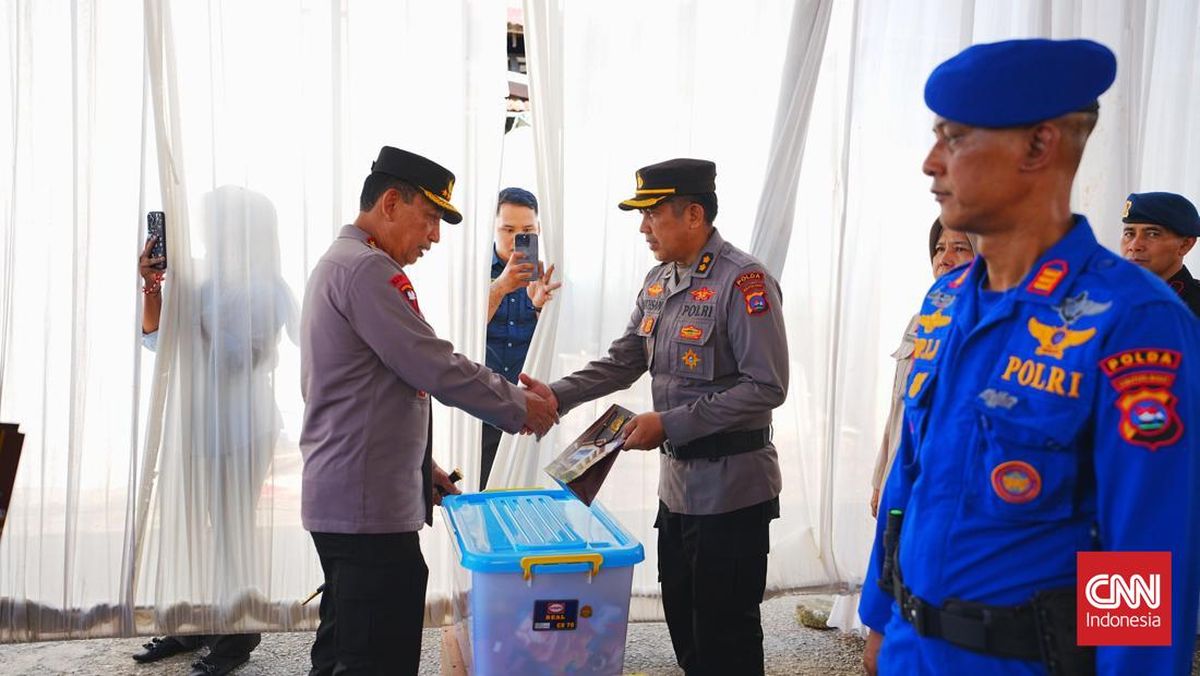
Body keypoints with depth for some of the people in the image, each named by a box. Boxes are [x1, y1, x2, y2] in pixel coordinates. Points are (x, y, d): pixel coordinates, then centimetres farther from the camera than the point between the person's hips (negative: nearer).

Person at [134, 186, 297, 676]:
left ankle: (238, 635, 19)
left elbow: (240, 358, -21)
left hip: (238, 426, -7)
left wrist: (205, 305, -19)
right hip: (199, 422, 7)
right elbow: (156, 338, 9)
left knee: (232, 531, 3)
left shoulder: (264, 291, -13)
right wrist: (152, 286, -4)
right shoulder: (205, 278, 5)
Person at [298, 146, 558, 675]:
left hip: (342, 495, 11)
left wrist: (419, 463, 21)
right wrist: (517, 406, -5)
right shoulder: (367, 269, -16)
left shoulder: (338, 263, 18)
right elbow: (436, 368, -19)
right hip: (370, 505, -11)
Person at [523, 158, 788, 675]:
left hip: (731, 487, -8)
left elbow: (766, 388, -22)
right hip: (677, 479, 8)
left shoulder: (744, 280, -17)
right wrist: (558, 395, -2)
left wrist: (669, 424, -22)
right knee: (682, 621, 20)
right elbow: (623, 362, 12)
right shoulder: (659, 280, 9)